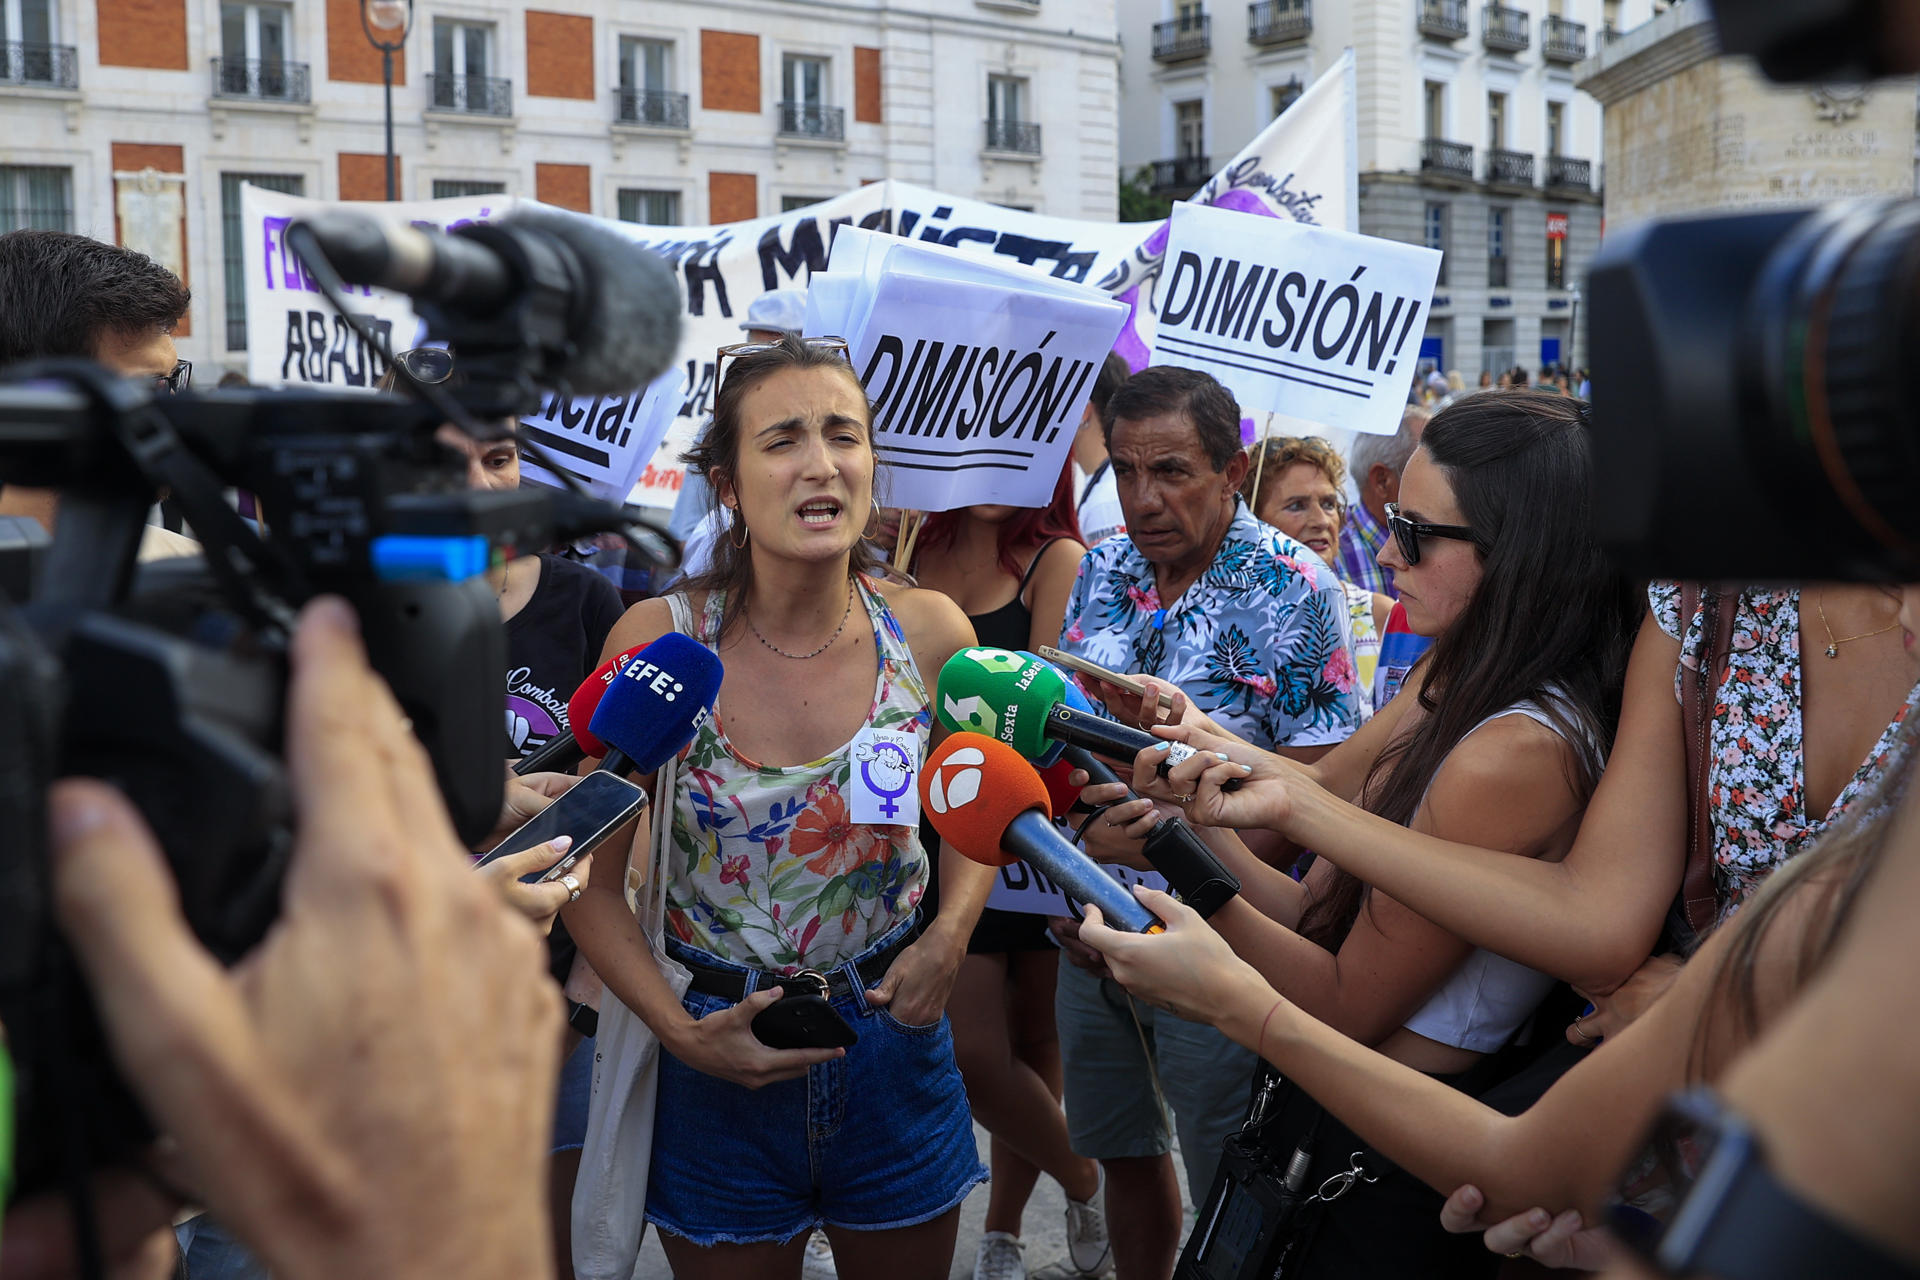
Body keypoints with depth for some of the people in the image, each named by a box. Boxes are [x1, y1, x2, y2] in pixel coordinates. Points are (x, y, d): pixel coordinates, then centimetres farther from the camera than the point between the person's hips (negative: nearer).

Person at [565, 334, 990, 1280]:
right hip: (719, 1059, -2)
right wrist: (677, 1028, -14)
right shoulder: (659, 638, -16)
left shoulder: (929, 632, -9)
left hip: (892, 1036, 2)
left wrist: (949, 933, -9)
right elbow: (588, 865, -6)